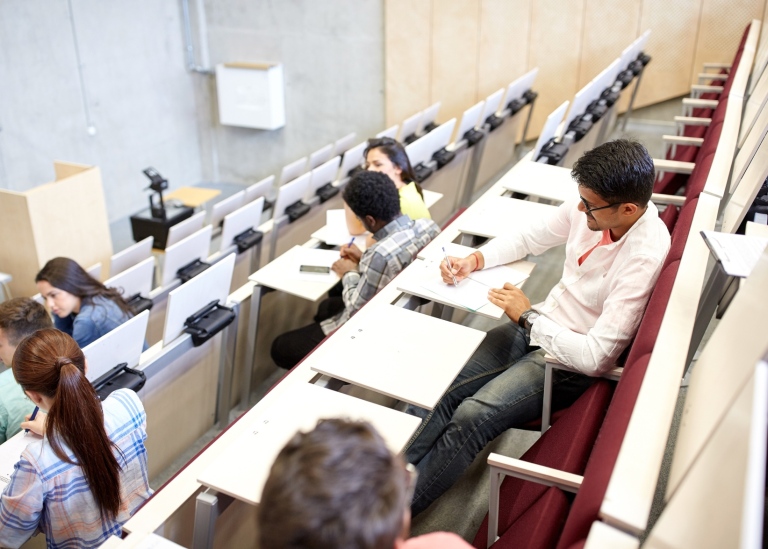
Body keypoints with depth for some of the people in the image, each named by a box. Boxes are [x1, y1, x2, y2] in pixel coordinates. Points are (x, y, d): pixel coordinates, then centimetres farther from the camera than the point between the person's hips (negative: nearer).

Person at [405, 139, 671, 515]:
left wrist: (528, 317, -18)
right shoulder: (590, 207, -7)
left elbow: (596, 357, -27)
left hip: (573, 361, -7)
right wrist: (474, 259, -5)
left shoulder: (645, 256, -28)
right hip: (535, 328, 7)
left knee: (471, 418, -24)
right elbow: (527, 239, 11)